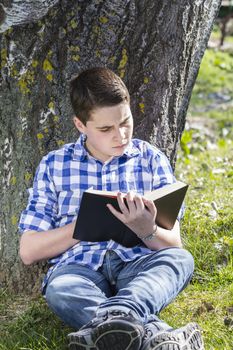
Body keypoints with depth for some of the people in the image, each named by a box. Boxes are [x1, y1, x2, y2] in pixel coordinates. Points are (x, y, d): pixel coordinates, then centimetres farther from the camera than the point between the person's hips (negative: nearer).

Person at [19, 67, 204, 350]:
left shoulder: (151, 158, 12)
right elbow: (28, 251, 6)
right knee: (59, 288, -36)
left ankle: (113, 317, -58)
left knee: (181, 259, -32)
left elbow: (174, 245, 8)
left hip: (137, 267, 1)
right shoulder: (54, 165, 10)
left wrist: (145, 229, -16)